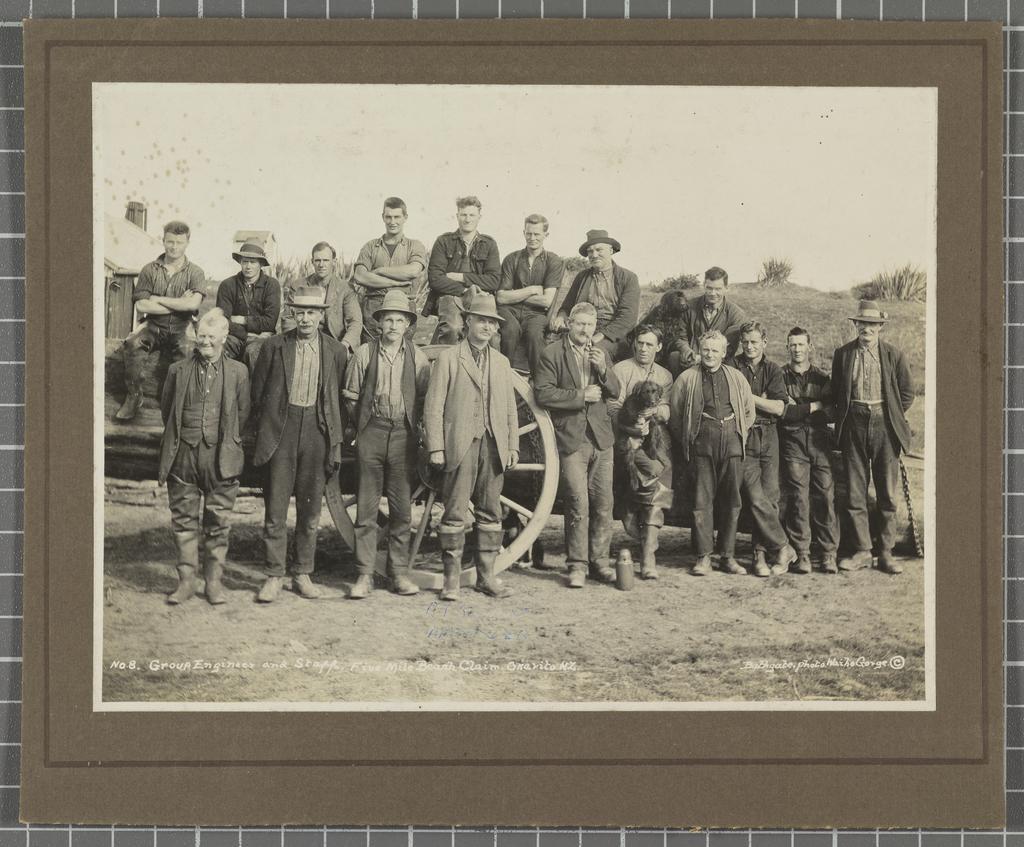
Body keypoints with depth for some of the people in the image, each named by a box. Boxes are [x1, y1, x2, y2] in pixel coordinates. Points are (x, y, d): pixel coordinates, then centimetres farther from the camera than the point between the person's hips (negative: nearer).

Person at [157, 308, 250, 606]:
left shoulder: (237, 372, 4)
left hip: (221, 458, -1)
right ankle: (186, 579, 13)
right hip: (183, 456, 1)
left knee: (218, 522, 4)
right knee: (184, 519, 4)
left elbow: (242, 413, 9)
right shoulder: (178, 370, 6)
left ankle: (214, 580, 14)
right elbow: (166, 409, 14)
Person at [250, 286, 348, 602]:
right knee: (275, 508, -1)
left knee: (310, 508, 8)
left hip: (317, 431, 1)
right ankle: (274, 576, 7)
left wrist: (337, 435, 5)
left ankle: (303, 574, 18)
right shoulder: (274, 346, 2)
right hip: (281, 431, -1)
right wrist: (263, 428, 5)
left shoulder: (336, 351, 4)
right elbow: (257, 391, 7)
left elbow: (341, 397, 8)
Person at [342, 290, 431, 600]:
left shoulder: (417, 356, 4)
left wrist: (415, 428, 5)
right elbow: (350, 396, 8)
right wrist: (362, 427, 8)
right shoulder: (364, 353, 1)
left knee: (402, 507, 4)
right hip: (371, 433, -1)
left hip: (404, 435, 1)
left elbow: (425, 397, 9)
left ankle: (399, 572, 12)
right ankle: (364, 574, 4)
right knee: (366, 507, -1)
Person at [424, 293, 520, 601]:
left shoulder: (502, 363, 18)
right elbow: (433, 406, -2)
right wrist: (435, 447, -9)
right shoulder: (448, 358, 3)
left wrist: (513, 445, 8)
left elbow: (510, 408, 18)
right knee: (455, 513, -5)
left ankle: (486, 575, 12)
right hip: (460, 445, -4)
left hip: (493, 446, 5)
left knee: (490, 513, 6)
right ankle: (452, 578, 1)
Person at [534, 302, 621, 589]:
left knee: (603, 504, 4)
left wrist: (603, 369, -8)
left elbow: (615, 391, 10)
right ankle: (577, 565, 0)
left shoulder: (600, 354, 16)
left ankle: (599, 561, 13)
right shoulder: (552, 354, -1)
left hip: (601, 438, 5)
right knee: (578, 505, -8)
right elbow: (543, 393, -10)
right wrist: (581, 396, -11)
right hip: (571, 439, -5)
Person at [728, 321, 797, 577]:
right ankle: (783, 548, -3)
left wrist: (749, 397, -7)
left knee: (770, 497, -2)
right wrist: (762, 401, -6)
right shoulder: (732, 367, 4)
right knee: (755, 498, -13)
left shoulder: (773, 370, 11)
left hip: (768, 436, 3)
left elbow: (779, 407, 0)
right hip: (742, 436, -2)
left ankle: (759, 553, 8)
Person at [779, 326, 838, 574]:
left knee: (825, 495, -4)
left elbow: (830, 409, 3)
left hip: (820, 440, 2)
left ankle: (828, 553, 0)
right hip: (793, 441, -2)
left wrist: (797, 407, -9)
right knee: (797, 497, -6)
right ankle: (802, 554, -2)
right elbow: (782, 411, -5)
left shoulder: (822, 377, 16)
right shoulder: (780, 375, 8)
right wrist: (813, 406, -4)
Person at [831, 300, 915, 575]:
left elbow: (907, 393, 9)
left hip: (884, 425, -1)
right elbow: (836, 392, 14)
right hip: (854, 424, 1)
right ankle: (862, 551, 10)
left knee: (888, 494, 2)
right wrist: (844, 415, 6)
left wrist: (891, 416, 6)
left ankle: (886, 553, 9)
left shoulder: (894, 356, 3)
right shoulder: (842, 354, 7)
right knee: (854, 492, 2)